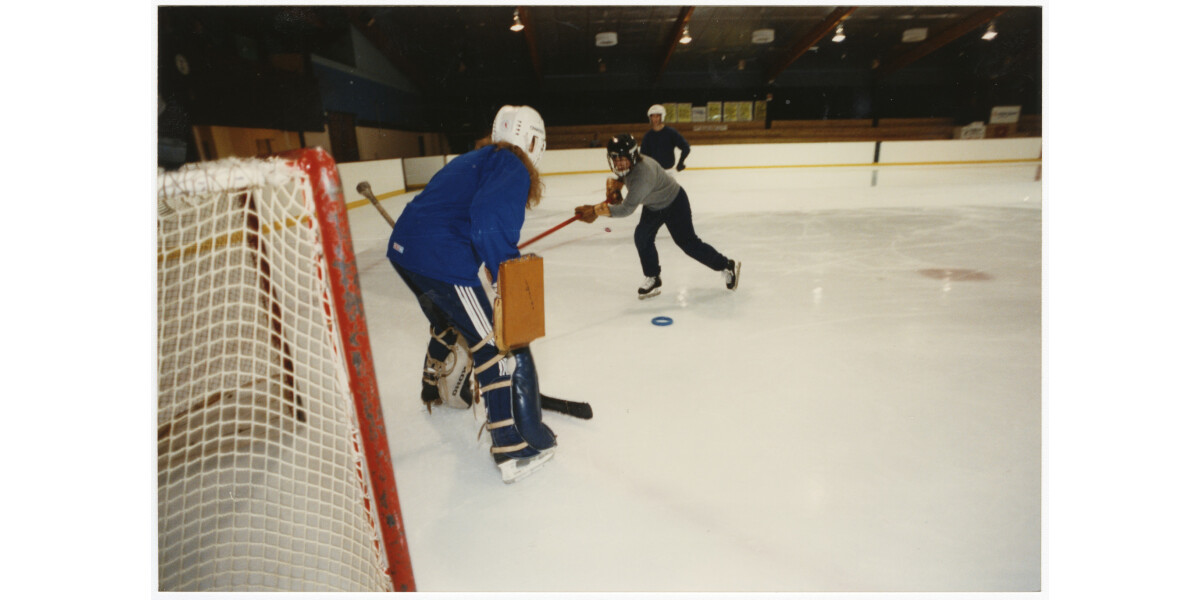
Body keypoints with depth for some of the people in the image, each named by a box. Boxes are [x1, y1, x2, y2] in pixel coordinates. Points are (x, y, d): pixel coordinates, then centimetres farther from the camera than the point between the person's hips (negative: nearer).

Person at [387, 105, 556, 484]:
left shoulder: (476, 159, 24)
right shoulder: (514, 169, -4)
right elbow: (489, 217, -24)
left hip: (403, 248, 10)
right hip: (441, 261, -10)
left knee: (446, 323, 33)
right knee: (492, 344, -4)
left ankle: (434, 389, 60)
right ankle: (515, 451, -1)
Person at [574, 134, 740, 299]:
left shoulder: (642, 175, -40)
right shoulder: (628, 165, -13)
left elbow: (627, 209, -43)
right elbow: (620, 176, 14)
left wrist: (596, 210, -43)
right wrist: (614, 187, -7)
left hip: (674, 203, -9)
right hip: (653, 206, 9)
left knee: (688, 243, -4)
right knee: (641, 237, -4)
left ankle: (727, 266, 15)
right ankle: (653, 279, 10)